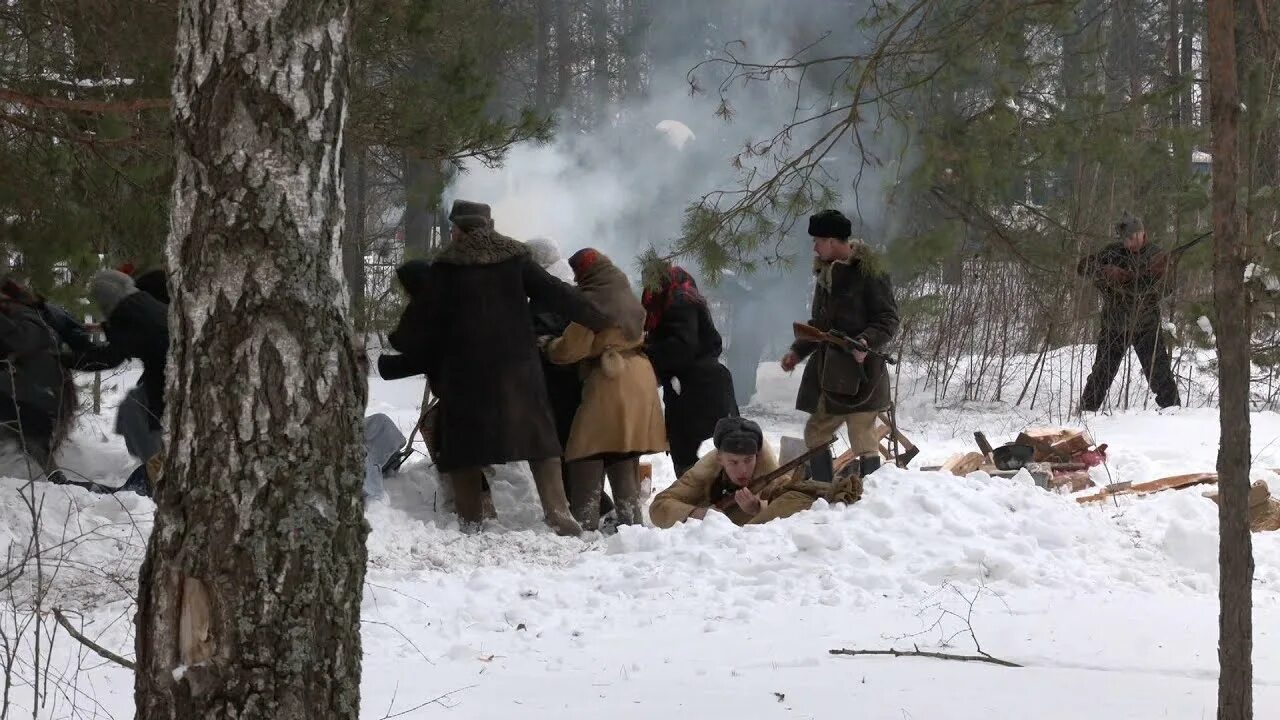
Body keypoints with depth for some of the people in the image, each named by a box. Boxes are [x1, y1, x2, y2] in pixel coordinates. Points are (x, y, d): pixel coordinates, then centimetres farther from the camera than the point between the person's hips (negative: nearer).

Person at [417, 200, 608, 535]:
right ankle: (557, 511, -6)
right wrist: (601, 319, 6)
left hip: (464, 369, -1)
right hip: (517, 365, 2)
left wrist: (435, 375, 11)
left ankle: (470, 517, 5)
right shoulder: (514, 257, 6)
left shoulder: (445, 266, 2)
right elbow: (555, 294, 2)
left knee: (464, 439, 7)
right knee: (538, 433, 4)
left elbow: (431, 328, 3)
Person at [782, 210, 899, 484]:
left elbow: (888, 320, -11)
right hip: (827, 371, 9)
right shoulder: (825, 273, 15)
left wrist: (867, 341, -27)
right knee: (815, 433, 11)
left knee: (863, 440, -10)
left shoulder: (868, 273, -10)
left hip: (860, 371, -9)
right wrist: (798, 351, 16)